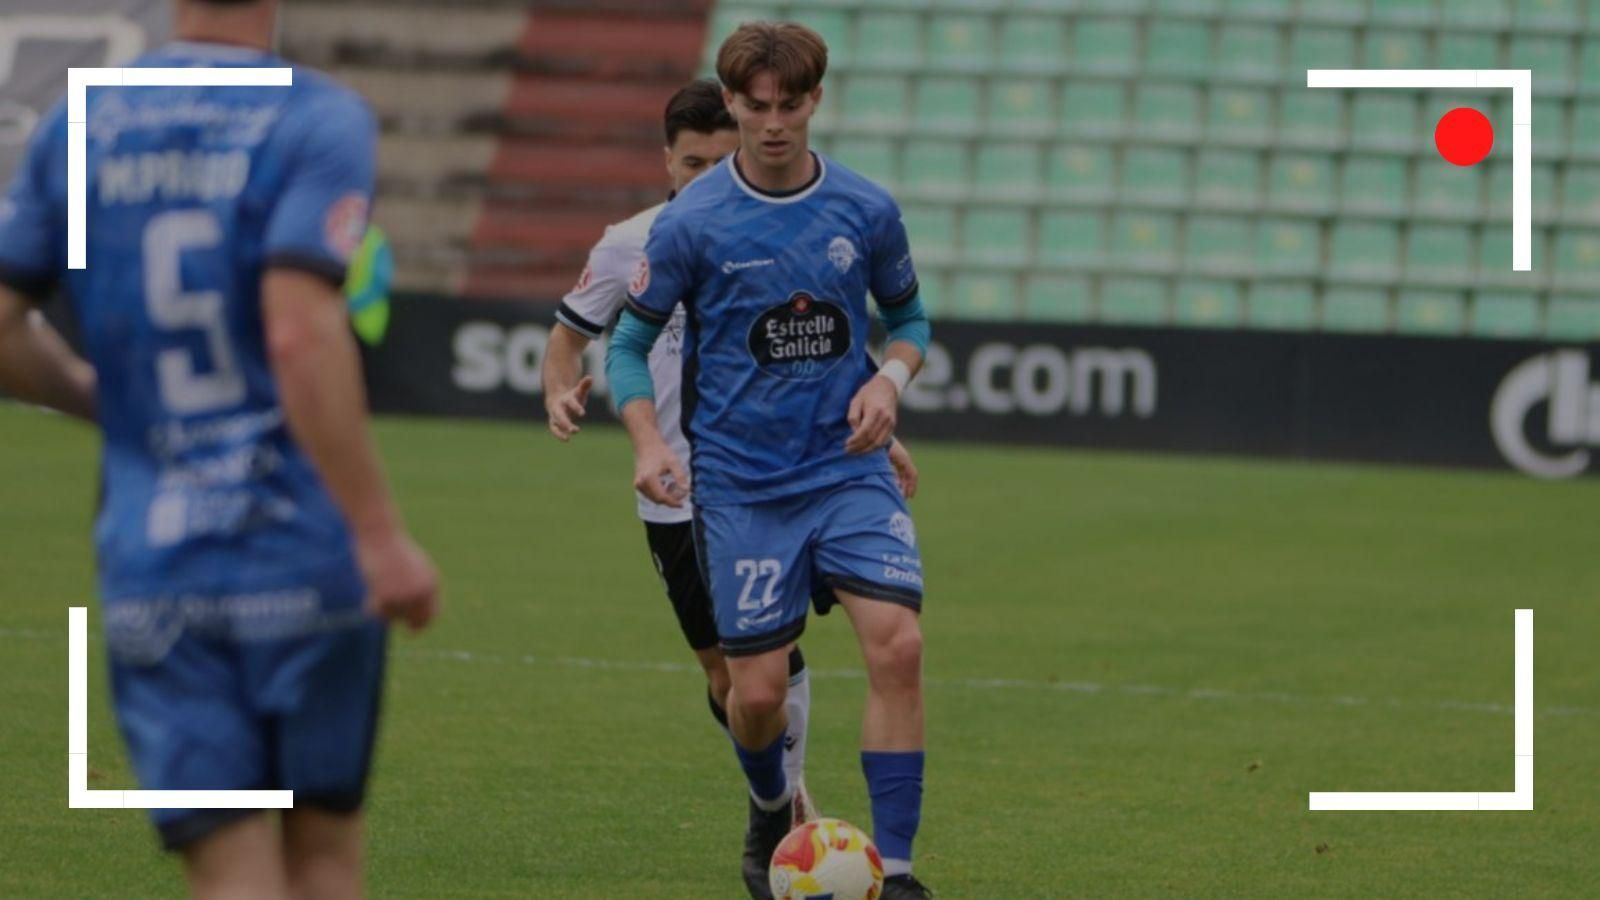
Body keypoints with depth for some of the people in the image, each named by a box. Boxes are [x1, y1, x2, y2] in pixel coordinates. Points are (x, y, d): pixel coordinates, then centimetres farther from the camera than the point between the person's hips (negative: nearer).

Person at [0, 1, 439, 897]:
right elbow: (301, 335, -20)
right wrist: (381, 533, -19)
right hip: (303, 555, -3)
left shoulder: (81, 125, 6)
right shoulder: (318, 120, -8)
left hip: (150, 578, 3)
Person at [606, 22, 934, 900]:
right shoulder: (691, 223, -7)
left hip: (849, 467, 1)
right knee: (757, 691, 0)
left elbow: (908, 316, 15)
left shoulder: (866, 210, 0)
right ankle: (772, 814, 36)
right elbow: (628, 344, 2)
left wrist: (890, 377, -7)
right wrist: (649, 444, -15)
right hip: (740, 487, -1)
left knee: (897, 645, -18)